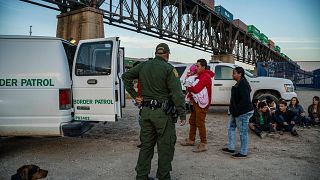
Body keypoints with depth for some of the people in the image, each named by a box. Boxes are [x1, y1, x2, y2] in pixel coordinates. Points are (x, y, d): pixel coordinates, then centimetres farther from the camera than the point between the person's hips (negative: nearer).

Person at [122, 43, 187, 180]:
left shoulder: (143, 66, 8)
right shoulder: (169, 69, -10)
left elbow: (126, 76, 14)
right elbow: (177, 93, -15)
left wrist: (134, 95, 12)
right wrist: (182, 115, -11)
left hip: (146, 111, 6)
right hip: (163, 112, -6)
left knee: (146, 145, 16)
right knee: (165, 147, 6)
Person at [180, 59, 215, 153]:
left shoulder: (206, 77, -17)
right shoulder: (200, 76, 18)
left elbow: (196, 89, -26)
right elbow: (194, 86, 18)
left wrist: (188, 88, -7)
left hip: (201, 104, -10)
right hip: (196, 103, 10)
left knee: (200, 123, -7)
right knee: (192, 121, 18)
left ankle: (203, 144, 1)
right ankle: (191, 140, 31)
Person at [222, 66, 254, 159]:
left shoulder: (243, 84, -19)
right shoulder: (239, 83, 13)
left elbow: (245, 100, -25)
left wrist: (237, 111, -22)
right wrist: (233, 110, 16)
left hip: (243, 113, -11)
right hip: (236, 112, 11)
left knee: (243, 132, -1)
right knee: (231, 128, 17)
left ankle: (243, 153, 9)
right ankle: (231, 148, 28)